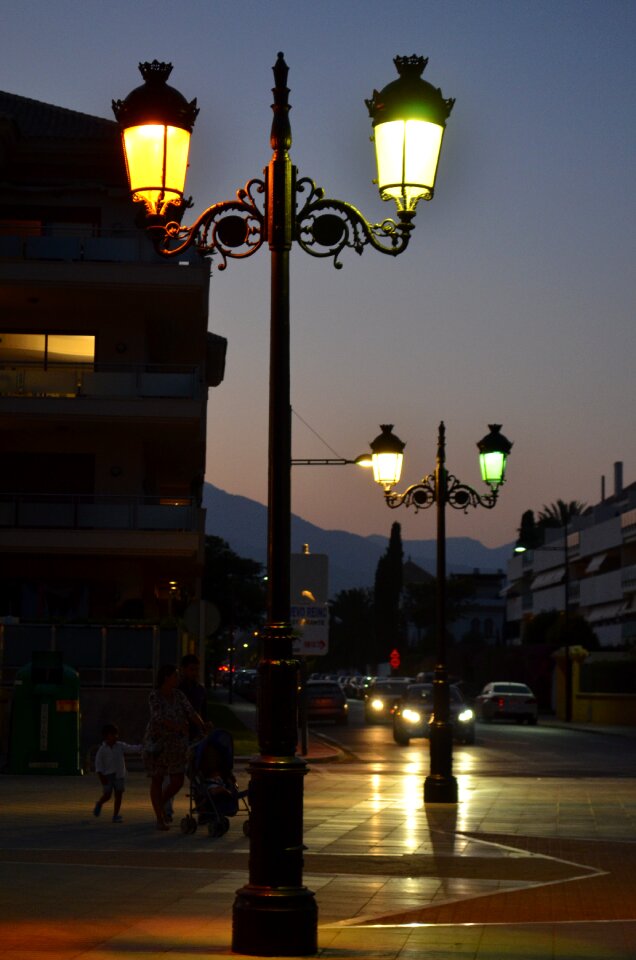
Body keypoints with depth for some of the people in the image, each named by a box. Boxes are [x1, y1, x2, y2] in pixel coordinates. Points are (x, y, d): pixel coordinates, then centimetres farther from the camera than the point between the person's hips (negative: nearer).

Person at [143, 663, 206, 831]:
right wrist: (180, 728, -20)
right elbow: (160, 719, -22)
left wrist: (204, 729, -17)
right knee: (157, 780, 2)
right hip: (156, 742, -5)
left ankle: (160, 804, 28)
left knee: (178, 781, 1)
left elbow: (192, 713, -5)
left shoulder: (178, 695, 2)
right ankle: (160, 819, 11)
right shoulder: (154, 697, -14)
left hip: (175, 744, 5)